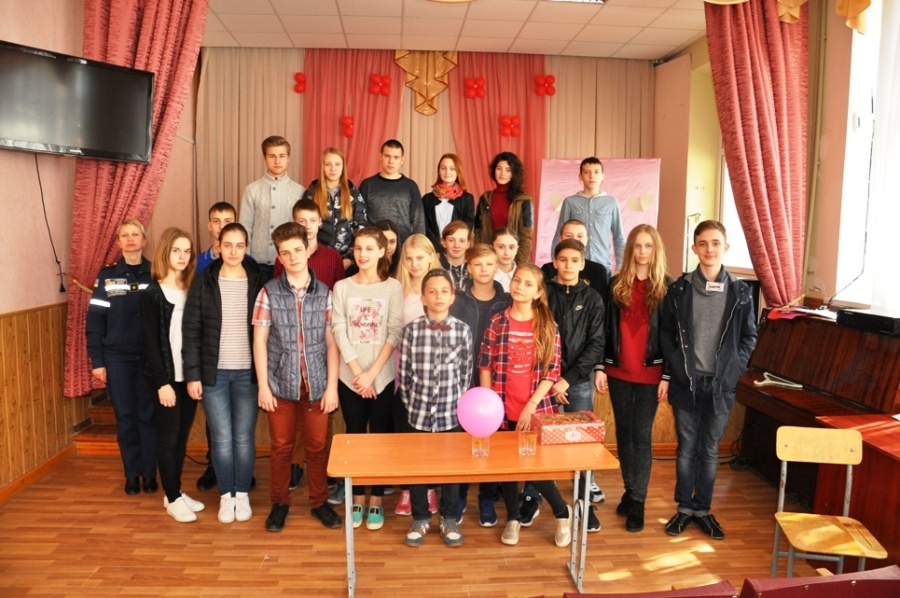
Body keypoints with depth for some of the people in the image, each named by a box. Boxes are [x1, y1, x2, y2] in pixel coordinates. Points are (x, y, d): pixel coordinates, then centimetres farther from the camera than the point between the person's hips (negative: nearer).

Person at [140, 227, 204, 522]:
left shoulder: (192, 290, 7)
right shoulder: (152, 294, -6)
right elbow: (150, 342, -10)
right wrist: (162, 382, -14)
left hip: (190, 375, 5)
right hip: (168, 377, -5)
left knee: (182, 436, 13)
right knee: (168, 438, 5)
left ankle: (176, 493, 25)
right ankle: (172, 498, 16)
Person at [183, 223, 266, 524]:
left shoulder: (258, 283, 0)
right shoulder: (203, 283, -1)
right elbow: (191, 330, -1)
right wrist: (192, 374, -6)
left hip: (248, 373, 0)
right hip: (214, 373, 0)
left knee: (244, 437, 7)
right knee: (222, 438, 5)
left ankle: (242, 494, 24)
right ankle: (225, 495, 22)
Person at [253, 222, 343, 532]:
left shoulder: (324, 292, 0)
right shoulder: (269, 292, -2)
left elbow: (331, 342, 0)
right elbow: (259, 341, -1)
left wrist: (332, 386, -4)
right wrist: (263, 385, -6)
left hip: (317, 384, 1)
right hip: (281, 383, 0)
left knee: (318, 447, 10)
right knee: (281, 447, 11)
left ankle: (319, 502, 27)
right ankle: (279, 503, 28)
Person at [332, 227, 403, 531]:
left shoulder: (393, 287, -1)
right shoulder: (342, 287, 3)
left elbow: (394, 334, -7)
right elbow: (339, 332, -3)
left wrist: (371, 373, -13)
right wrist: (358, 373, -11)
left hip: (382, 377, -1)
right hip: (349, 376, 1)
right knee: (355, 437, 9)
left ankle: (376, 502, 19)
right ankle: (357, 500, 22)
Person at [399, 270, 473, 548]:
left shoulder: (463, 331, -5)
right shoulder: (411, 329, -7)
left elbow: (466, 374, 2)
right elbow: (403, 373, 0)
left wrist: (457, 403, 4)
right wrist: (411, 404, 4)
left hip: (452, 412, 0)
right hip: (419, 412, 0)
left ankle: (449, 519, 32)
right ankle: (420, 519, 31)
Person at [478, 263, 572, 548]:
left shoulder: (548, 326, -2)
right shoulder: (497, 322, 0)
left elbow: (552, 372, -4)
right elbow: (485, 367, 2)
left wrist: (530, 407, -12)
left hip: (538, 410, -2)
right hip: (504, 410, 2)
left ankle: (562, 512, 23)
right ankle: (513, 518, 31)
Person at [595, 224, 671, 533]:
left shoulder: (666, 286, -1)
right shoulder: (616, 284, 4)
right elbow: (606, 329, 5)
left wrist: (668, 375, -6)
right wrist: (600, 367, 0)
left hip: (650, 373, -2)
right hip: (619, 371, 3)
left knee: (641, 435, 1)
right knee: (623, 432, 11)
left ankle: (637, 501, 10)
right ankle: (631, 490, 26)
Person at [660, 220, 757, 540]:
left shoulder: (740, 291, 0)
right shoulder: (679, 288, -1)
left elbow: (749, 336, 6)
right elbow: (666, 332, 3)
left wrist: (733, 368, -5)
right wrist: (676, 366, -6)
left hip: (720, 384, 0)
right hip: (685, 382, 0)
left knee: (710, 450, 10)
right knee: (686, 448, 9)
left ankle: (703, 509, 23)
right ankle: (684, 507, 22)